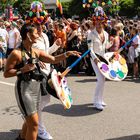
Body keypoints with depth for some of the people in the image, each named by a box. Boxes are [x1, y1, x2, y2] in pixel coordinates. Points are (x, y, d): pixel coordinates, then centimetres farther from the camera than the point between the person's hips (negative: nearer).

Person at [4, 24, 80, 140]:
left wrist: (67, 54, -2)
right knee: (34, 123, -8)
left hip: (36, 88, 8)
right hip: (24, 89, -8)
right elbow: (6, 73, -12)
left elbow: (53, 59, 9)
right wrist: (22, 69, -23)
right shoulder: (16, 53, -15)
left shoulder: (36, 52, 6)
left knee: (30, 120, 24)